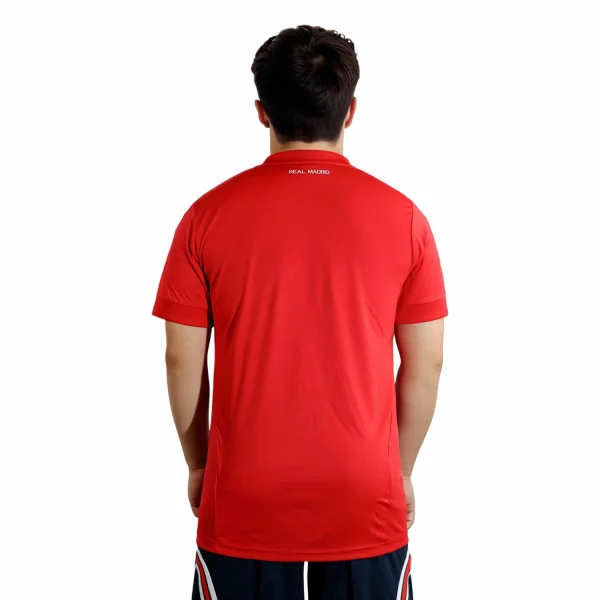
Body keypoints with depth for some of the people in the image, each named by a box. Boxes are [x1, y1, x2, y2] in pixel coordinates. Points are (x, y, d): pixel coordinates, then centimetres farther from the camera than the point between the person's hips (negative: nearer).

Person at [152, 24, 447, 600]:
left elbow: (183, 361, -3)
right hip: (366, 502, 0)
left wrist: (199, 466, 12)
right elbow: (425, 366, -1)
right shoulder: (402, 217, -6)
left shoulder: (210, 215, -7)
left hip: (245, 500, 0)